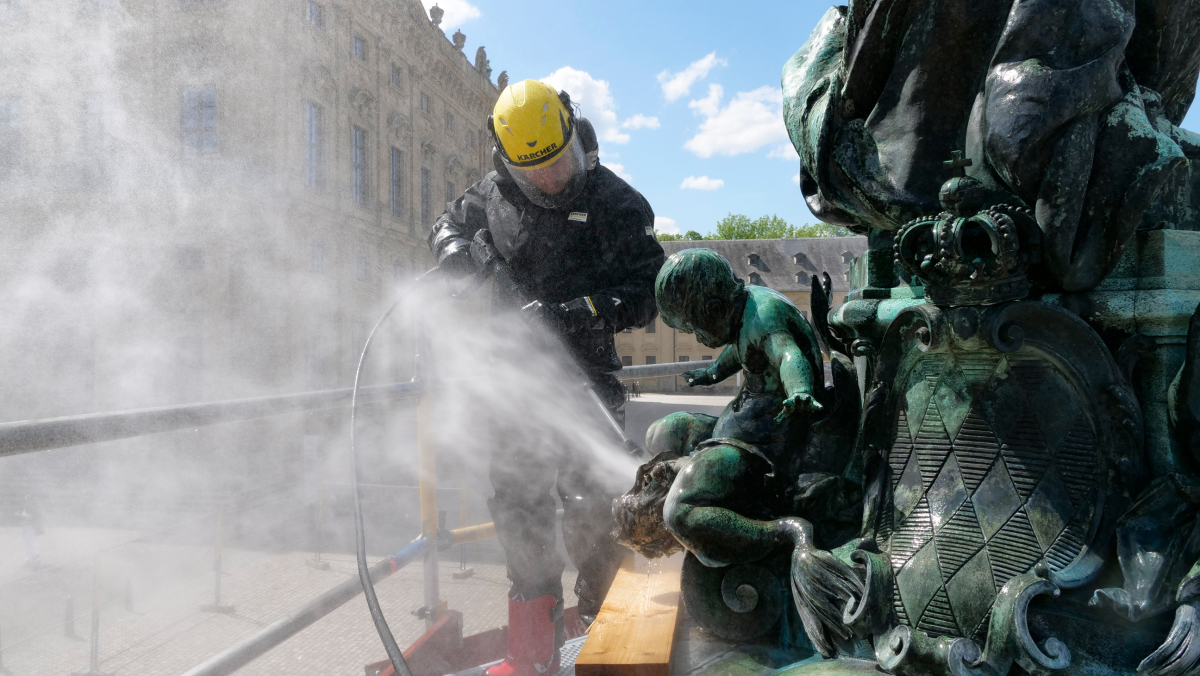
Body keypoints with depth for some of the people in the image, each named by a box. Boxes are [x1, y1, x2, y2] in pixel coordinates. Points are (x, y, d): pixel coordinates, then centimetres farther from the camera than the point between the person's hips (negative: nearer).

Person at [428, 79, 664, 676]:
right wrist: (457, 248, -1)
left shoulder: (617, 205, -7)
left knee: (591, 504, -9)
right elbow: (448, 222, 24)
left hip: (583, 377, -4)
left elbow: (647, 291, -11)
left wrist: (575, 314, -24)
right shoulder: (494, 193, 6)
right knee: (517, 503, 7)